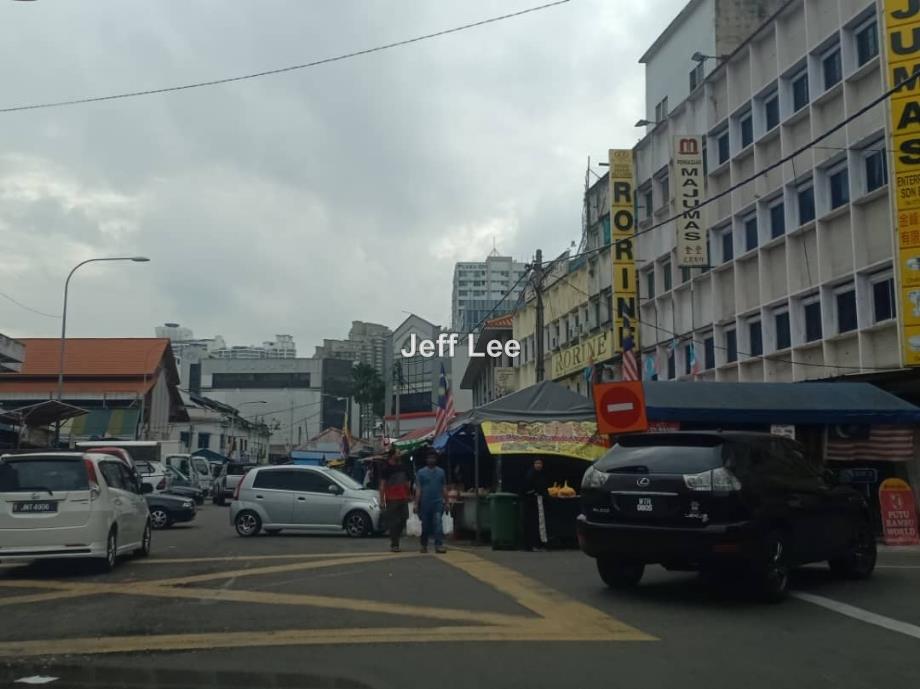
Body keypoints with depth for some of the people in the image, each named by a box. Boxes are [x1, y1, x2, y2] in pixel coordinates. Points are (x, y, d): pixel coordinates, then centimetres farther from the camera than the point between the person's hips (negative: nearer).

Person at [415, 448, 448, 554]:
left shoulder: (441, 472, 8)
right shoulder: (421, 472, 3)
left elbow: (444, 488, 12)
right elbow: (418, 489, -1)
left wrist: (446, 502, 9)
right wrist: (416, 504, -6)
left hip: (438, 502, 0)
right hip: (425, 503, 0)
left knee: (438, 523, -13)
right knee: (425, 525, 9)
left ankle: (439, 545, -18)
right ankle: (424, 546, 22)